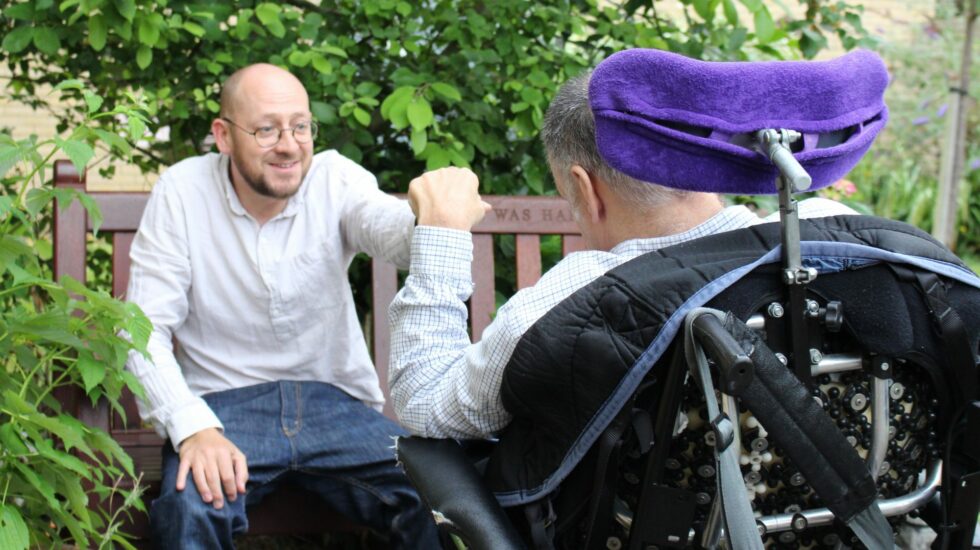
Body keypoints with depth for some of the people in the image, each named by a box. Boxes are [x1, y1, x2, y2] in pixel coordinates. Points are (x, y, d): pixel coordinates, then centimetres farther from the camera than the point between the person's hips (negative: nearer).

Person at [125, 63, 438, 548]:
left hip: (334, 401, 2)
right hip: (221, 406, -2)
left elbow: (388, 227, -22)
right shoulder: (181, 193, -3)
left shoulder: (335, 177, 0)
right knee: (192, 509, -34)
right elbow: (145, 328, -8)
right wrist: (193, 429, -25)